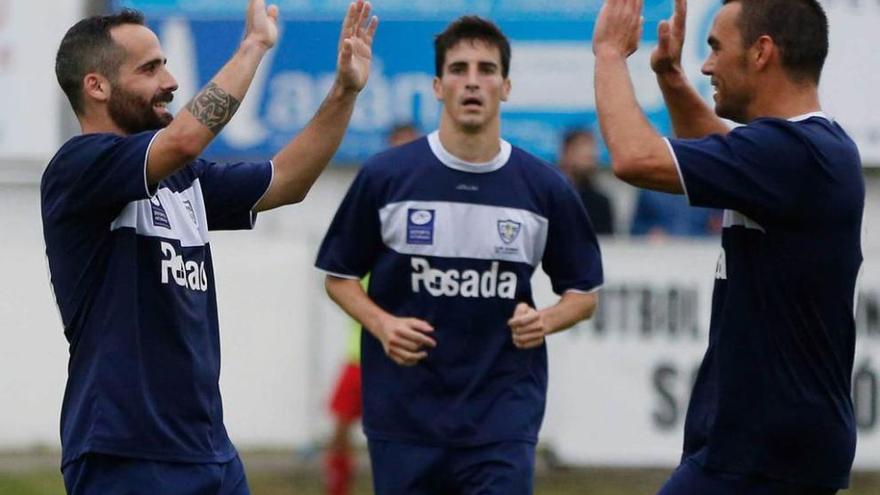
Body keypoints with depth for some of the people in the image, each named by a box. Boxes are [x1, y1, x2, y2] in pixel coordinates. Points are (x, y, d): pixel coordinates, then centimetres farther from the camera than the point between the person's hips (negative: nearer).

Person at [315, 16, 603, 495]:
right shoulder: (385, 176, -2)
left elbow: (583, 291, 11)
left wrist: (546, 320, -10)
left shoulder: (545, 187, 0)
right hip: (404, 416, 1)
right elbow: (339, 274, 8)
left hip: (504, 421, 0)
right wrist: (381, 324, -10)